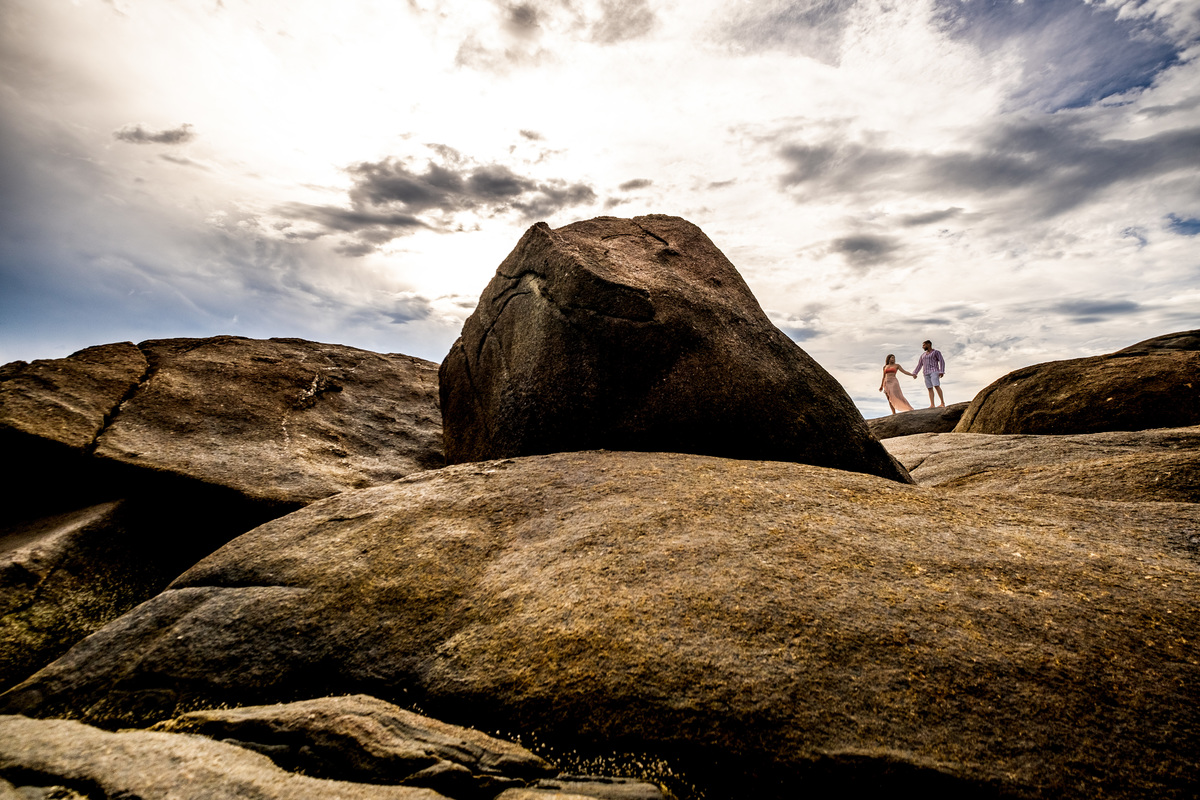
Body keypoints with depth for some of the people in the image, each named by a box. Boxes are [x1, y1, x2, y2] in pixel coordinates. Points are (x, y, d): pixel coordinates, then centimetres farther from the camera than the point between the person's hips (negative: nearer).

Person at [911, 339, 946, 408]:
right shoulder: (923, 355, 20)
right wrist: (914, 373, 3)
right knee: (930, 389, -2)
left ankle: (942, 403, -20)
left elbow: (942, 362, -6)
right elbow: (919, 365, 16)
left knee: (936, 386, -20)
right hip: (926, 373, 6)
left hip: (934, 371, -6)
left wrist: (942, 372, -19)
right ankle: (932, 405, -8)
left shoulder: (936, 352, 2)